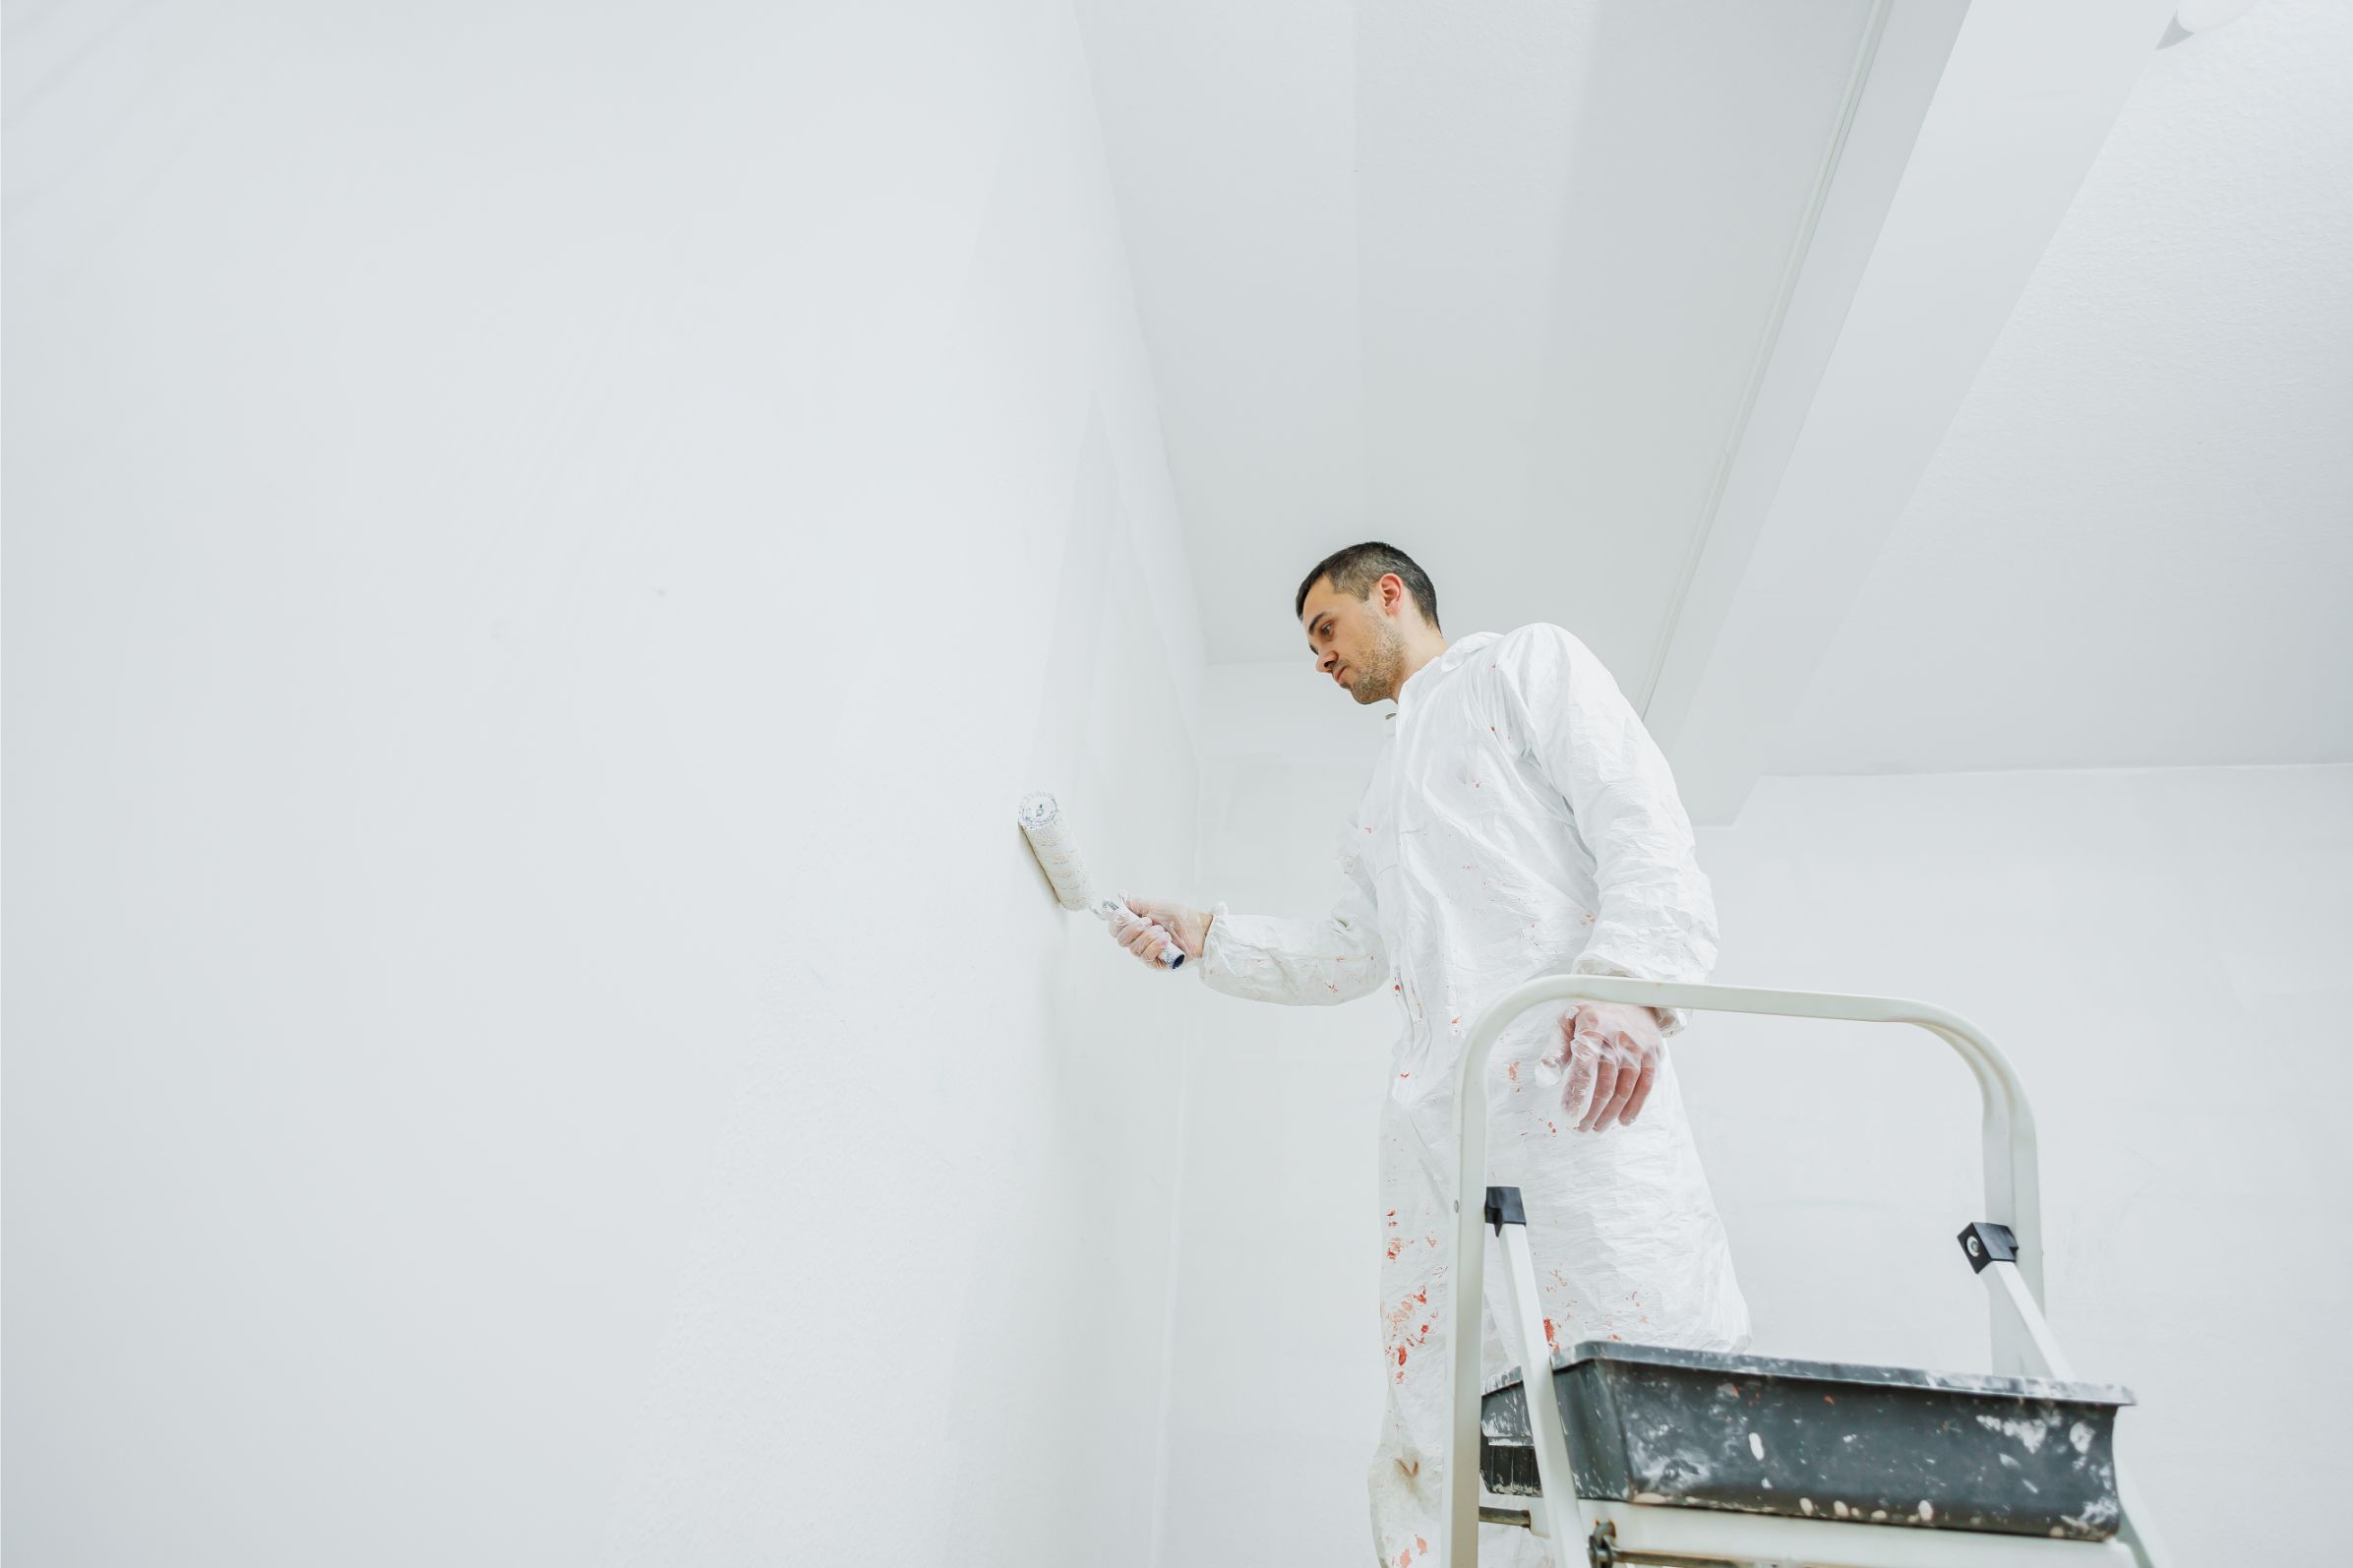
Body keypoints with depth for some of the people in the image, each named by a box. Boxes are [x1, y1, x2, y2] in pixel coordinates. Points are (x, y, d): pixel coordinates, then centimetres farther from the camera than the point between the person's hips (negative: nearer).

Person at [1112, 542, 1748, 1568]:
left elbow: (1638, 814, -2)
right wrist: (1205, 935, 23)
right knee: (1438, 1427, 1)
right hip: (1435, 1107, 7)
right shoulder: (1383, 791, 33)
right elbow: (1353, 952, 32)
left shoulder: (1526, 663, 14)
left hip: (1574, 1068, -6)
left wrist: (1629, 978, -19)